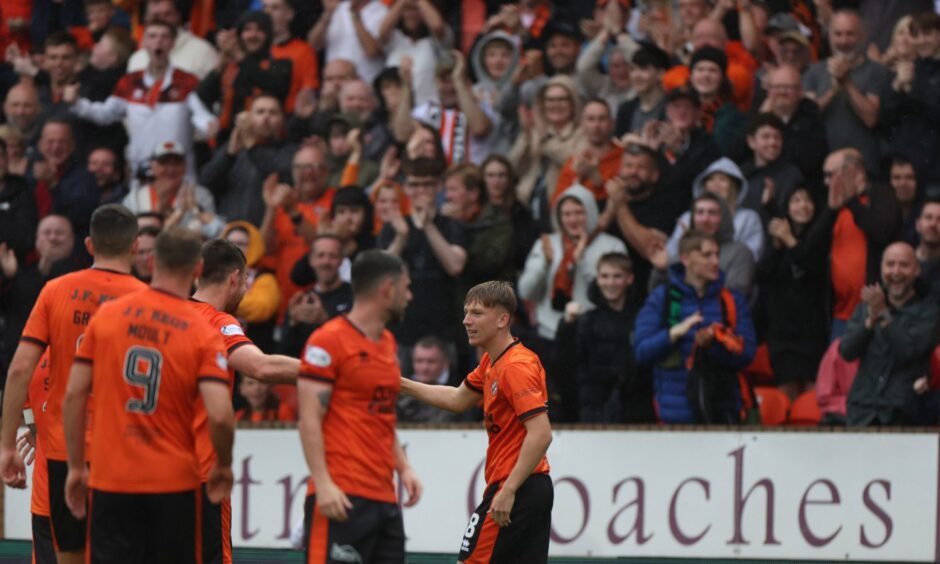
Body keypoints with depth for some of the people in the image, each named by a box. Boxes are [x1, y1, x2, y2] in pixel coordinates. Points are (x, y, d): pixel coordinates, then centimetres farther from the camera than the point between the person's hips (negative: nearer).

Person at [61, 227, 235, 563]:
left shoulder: (106, 316, 0)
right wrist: (223, 466, 3)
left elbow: (73, 395, 0)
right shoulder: (203, 335, -7)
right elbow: (219, 415, -16)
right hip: (173, 484, -1)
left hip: (110, 481, 1)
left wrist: (76, 467, 9)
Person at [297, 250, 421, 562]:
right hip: (341, 498, -9)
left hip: (384, 496, 9)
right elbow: (310, 419, -12)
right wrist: (323, 484, -20)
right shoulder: (329, 340, -8)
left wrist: (403, 467, 13)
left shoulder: (387, 343, 19)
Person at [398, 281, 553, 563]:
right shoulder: (492, 362, 13)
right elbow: (458, 399, 28)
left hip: (516, 489, -10)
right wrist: (401, 384, 21)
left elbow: (541, 434, -24)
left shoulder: (516, 366, -17)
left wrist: (508, 491, -25)